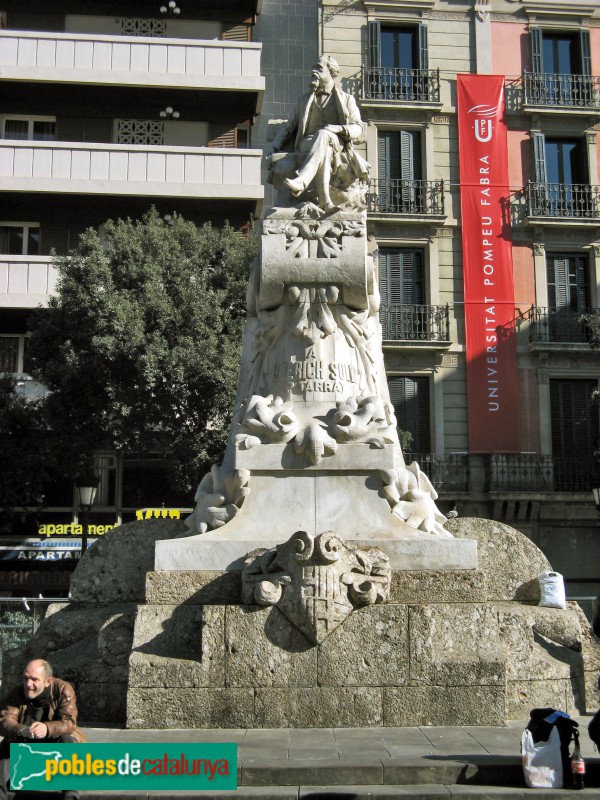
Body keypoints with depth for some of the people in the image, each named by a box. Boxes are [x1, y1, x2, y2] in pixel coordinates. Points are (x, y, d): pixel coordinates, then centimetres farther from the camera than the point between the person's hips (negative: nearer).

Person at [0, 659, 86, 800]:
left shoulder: (63, 689, -19)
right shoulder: (17, 693, -12)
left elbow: (69, 722, -28)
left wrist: (47, 728, -51)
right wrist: (22, 730, -48)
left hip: (56, 739, -3)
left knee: (67, 740, -33)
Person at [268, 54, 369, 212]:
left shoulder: (346, 99, 21)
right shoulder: (304, 100, 30)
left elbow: (359, 129, 9)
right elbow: (288, 127, 26)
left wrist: (338, 129, -13)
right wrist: (274, 147, 8)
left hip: (336, 144, -2)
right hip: (308, 144, 2)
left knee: (323, 134, -39)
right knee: (323, 151, -37)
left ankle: (301, 181, -58)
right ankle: (324, 200, -54)